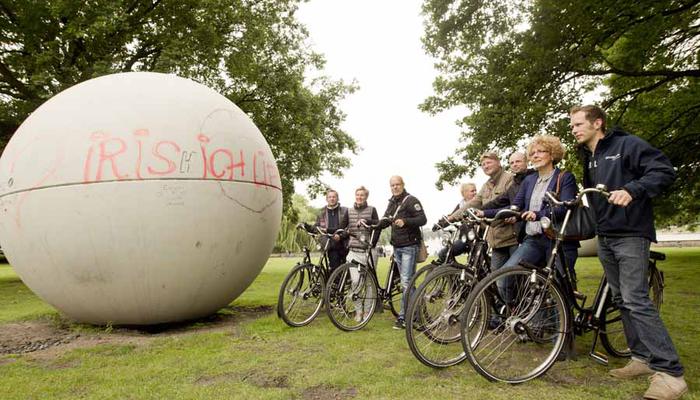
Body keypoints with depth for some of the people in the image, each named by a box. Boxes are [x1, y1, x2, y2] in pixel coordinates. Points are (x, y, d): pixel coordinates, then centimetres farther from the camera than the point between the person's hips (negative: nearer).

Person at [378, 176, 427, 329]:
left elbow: (423, 219, -16)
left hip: (409, 246, -8)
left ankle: (403, 317, -4)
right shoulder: (391, 203, 17)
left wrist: (405, 221, -29)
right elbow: (384, 222, 17)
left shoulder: (411, 200, -7)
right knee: (408, 281, 13)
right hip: (397, 247, 8)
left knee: (406, 282, -9)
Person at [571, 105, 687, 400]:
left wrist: (632, 190, -27)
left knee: (636, 301, -13)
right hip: (605, 237, 8)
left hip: (630, 235, -8)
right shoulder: (588, 158, 16)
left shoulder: (626, 144, -6)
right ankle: (642, 358, 19)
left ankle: (670, 372, -6)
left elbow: (665, 171, -13)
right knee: (622, 300, 10)